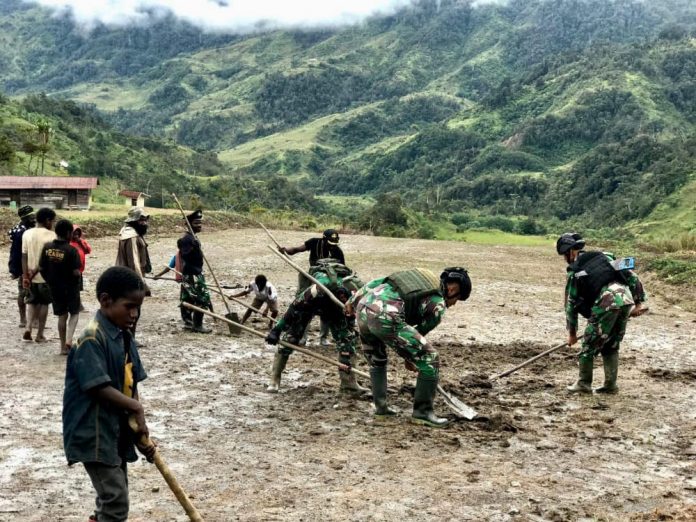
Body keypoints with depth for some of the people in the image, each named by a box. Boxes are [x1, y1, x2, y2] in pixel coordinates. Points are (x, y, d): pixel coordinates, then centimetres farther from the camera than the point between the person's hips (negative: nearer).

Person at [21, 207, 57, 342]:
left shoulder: (27, 234, 0)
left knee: (32, 302, 20)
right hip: (46, 275, -4)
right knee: (44, 304, 9)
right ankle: (40, 334, 13)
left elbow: (24, 256, -2)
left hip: (30, 276, 4)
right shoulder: (51, 235, -12)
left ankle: (28, 327, 2)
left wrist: (25, 276, -1)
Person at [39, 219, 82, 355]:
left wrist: (49, 280, 14)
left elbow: (41, 268, 0)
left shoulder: (47, 247, -5)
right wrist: (77, 276, 2)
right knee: (74, 313, 15)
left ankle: (63, 346, 19)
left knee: (62, 315, 16)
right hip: (70, 287, -4)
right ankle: (69, 339, -5)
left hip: (54, 287, 4)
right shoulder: (71, 250, -20)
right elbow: (76, 272, -21)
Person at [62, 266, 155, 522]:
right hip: (94, 435, -9)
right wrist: (137, 407, -15)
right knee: (116, 501, -8)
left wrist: (140, 433, 1)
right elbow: (99, 387, -23)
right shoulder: (91, 339, -19)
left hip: (118, 432, 9)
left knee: (113, 498, 18)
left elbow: (130, 386, 7)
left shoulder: (126, 338, 7)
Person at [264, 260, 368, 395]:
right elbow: (295, 307, -34)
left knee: (348, 340, -8)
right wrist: (277, 330, -29)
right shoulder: (322, 286, -46)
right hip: (307, 304, -4)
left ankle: (349, 382, -1)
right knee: (289, 339, -7)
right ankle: (274, 380, 6)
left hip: (332, 307, 4)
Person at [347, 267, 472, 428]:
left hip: (362, 307, 8)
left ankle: (380, 406, 34)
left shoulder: (421, 275, 26)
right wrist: (410, 358, 33)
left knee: (377, 361, 32)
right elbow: (421, 332, 17)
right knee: (429, 359, 3)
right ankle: (422, 411, 9)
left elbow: (375, 283, 23)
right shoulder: (438, 305, 7)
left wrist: (353, 300, 27)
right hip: (385, 318, -8)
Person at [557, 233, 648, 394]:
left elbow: (571, 304, 16)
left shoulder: (574, 272, 13)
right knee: (612, 346, 20)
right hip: (626, 298, 5)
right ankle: (610, 385, 21)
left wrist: (572, 333, 24)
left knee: (589, 344, 11)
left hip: (606, 303, -5)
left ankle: (584, 384, 19)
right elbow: (631, 275, 17)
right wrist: (639, 301, 16)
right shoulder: (604, 256, 25)